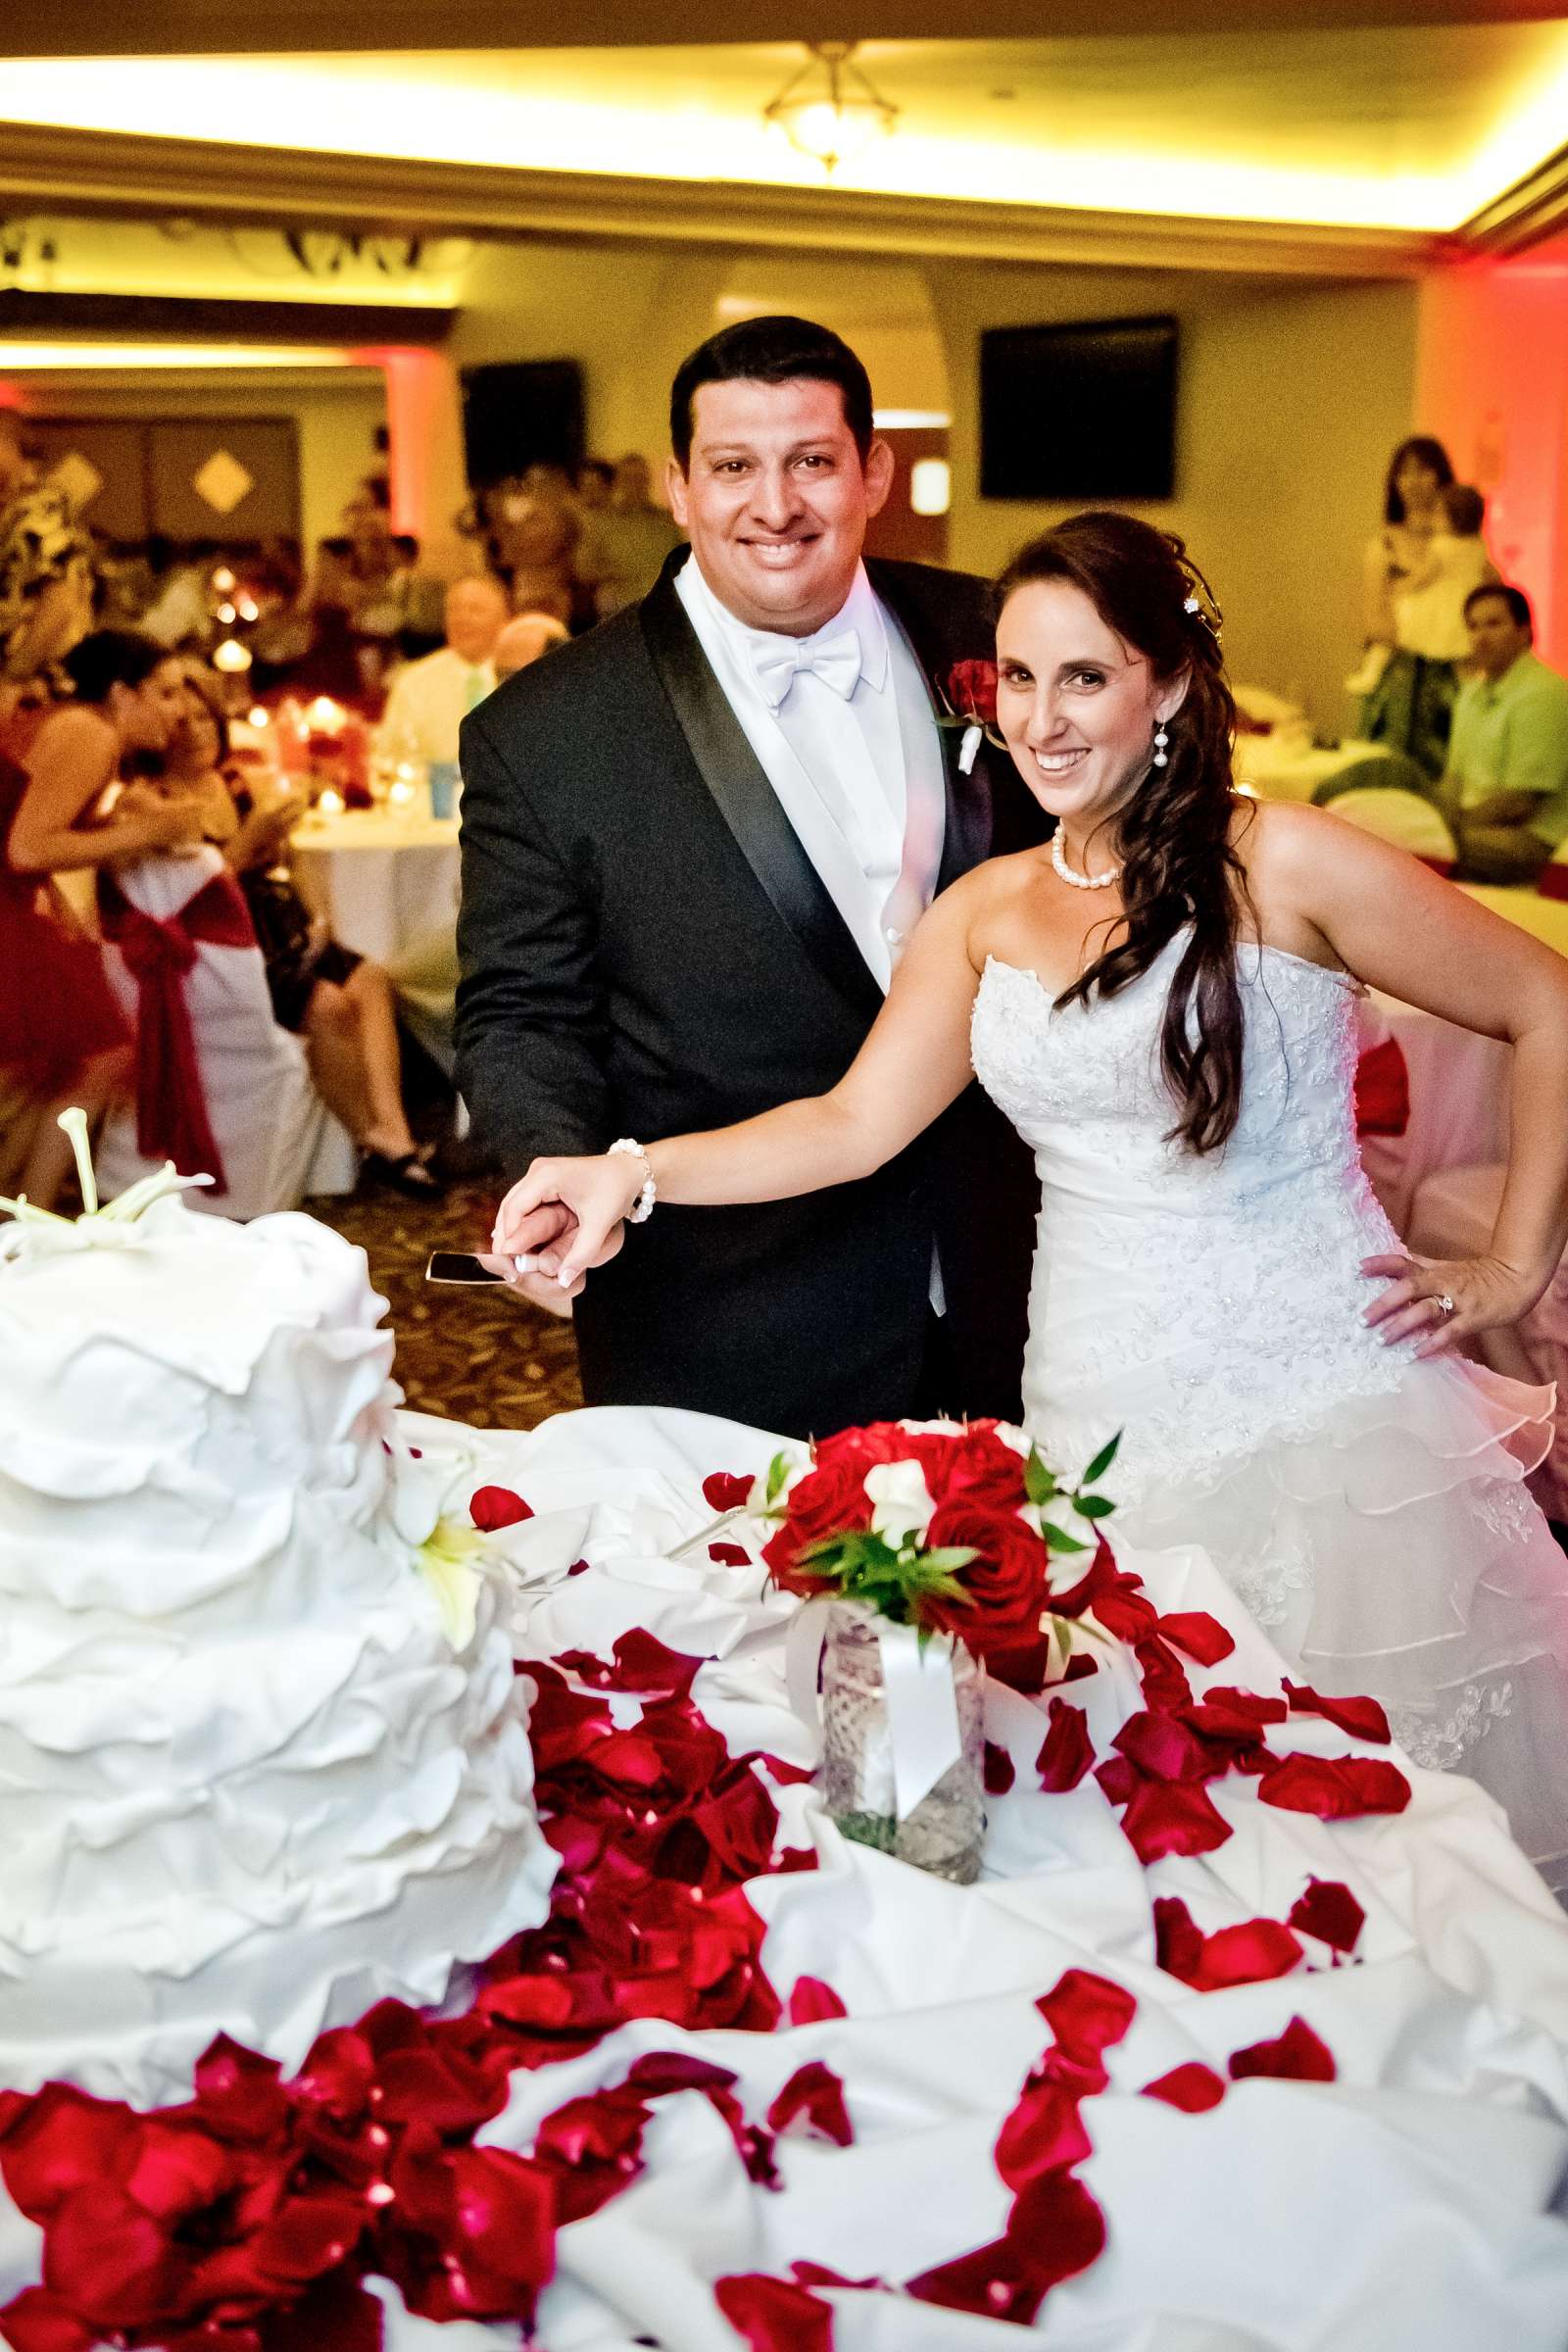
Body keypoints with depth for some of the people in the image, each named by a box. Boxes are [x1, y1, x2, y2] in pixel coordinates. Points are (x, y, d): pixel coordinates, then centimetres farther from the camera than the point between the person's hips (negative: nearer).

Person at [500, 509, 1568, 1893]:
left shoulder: (1287, 867, -7)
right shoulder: (985, 913, 8)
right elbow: (856, 1123, 3)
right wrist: (635, 1177, -9)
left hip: (1320, 1405, -4)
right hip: (1103, 1420, 4)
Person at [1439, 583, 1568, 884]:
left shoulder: (1543, 694, -12)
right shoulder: (1474, 692, 17)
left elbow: (1519, 802, -16)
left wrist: (1452, 823, -13)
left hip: (1532, 841, -9)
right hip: (1481, 823, 9)